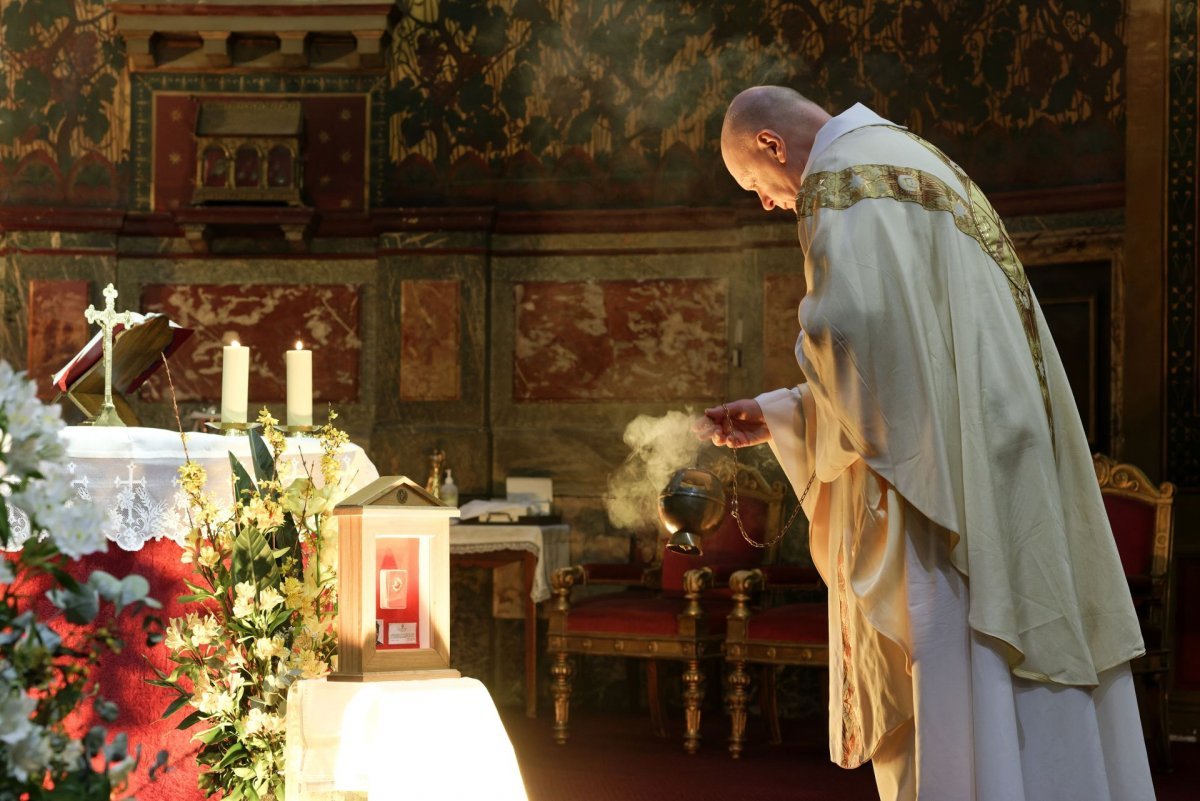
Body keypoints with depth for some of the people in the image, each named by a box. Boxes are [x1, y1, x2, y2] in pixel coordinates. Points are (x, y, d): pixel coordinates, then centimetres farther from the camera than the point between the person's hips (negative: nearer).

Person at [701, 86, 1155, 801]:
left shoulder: (842, 179, -7)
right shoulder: (920, 165, 24)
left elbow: (851, 326, -24)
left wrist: (843, 427, -4)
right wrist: (779, 416, 27)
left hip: (936, 467, -10)